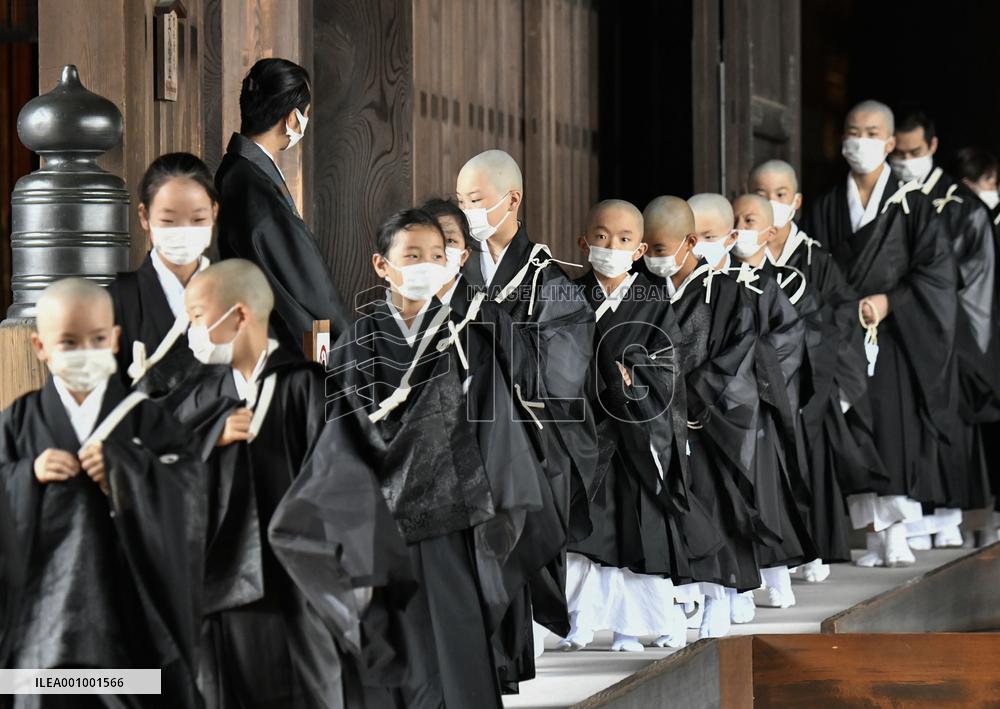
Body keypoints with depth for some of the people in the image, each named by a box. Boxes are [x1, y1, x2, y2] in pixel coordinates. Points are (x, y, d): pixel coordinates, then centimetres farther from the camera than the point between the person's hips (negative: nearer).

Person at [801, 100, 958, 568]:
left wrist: (889, 303, -13)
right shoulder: (826, 209, 10)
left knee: (896, 427, -9)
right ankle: (874, 537, 2)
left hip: (896, 339, -2)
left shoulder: (910, 205, 2)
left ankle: (898, 535, -4)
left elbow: (935, 269, -4)